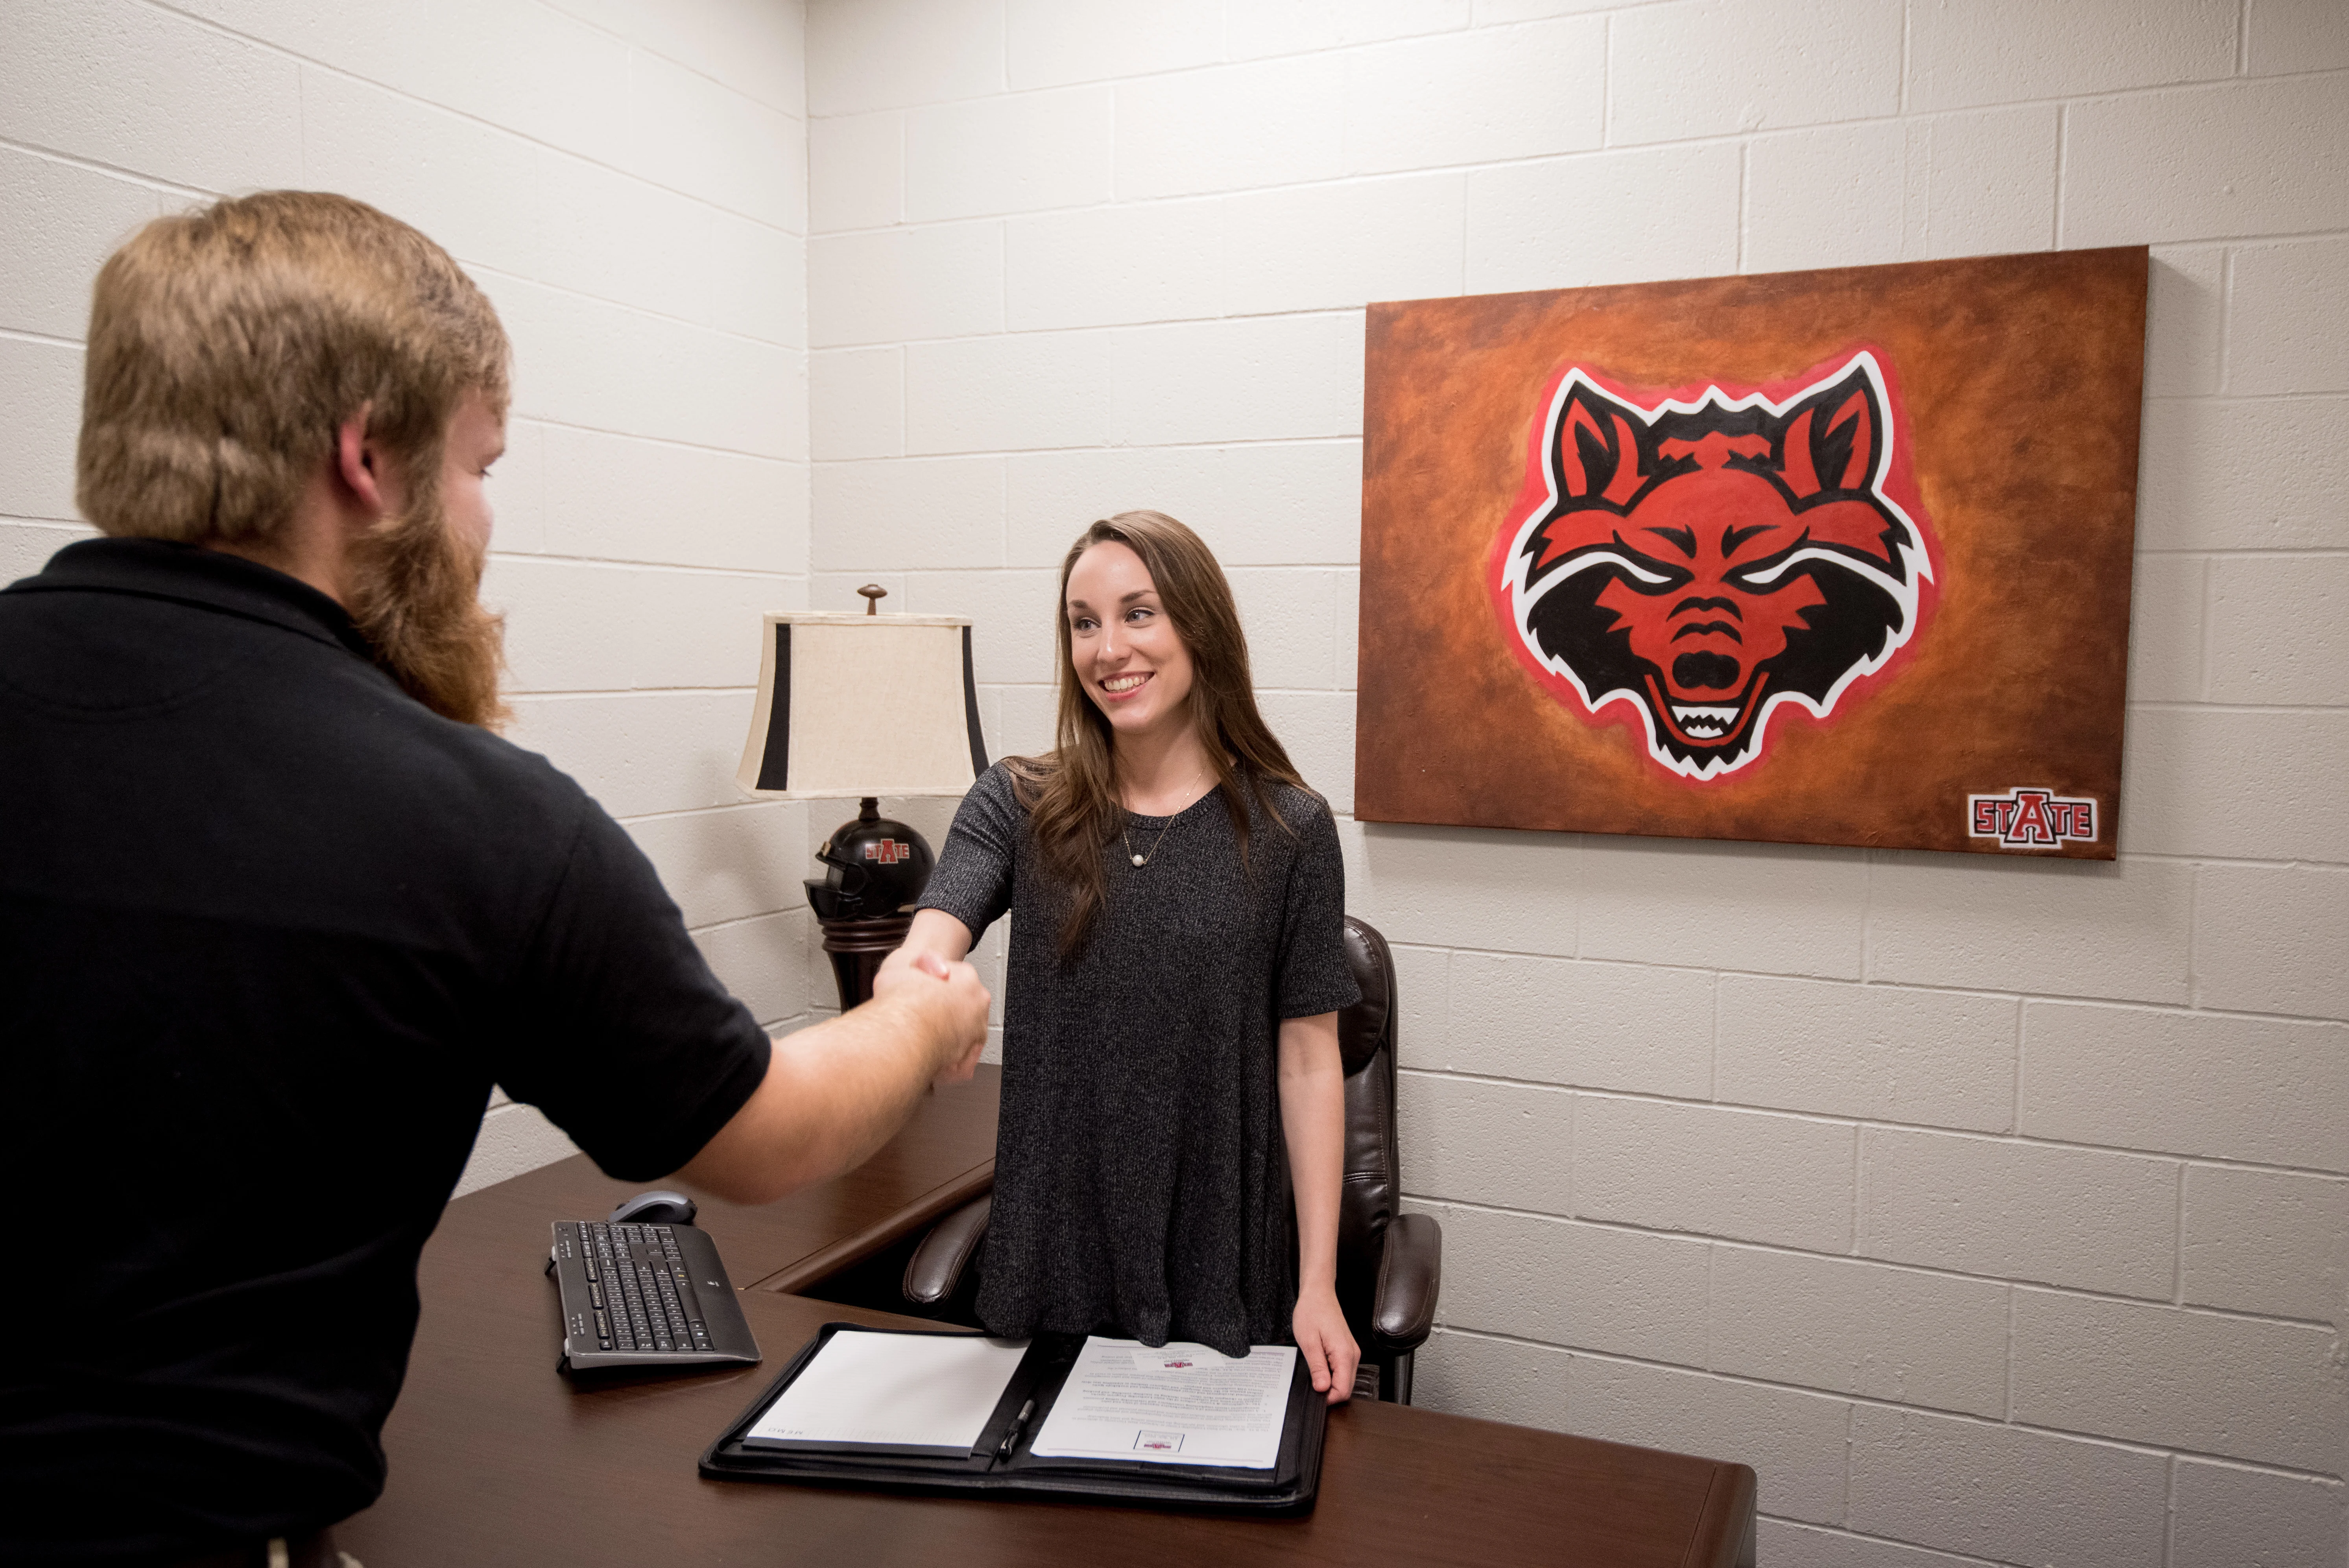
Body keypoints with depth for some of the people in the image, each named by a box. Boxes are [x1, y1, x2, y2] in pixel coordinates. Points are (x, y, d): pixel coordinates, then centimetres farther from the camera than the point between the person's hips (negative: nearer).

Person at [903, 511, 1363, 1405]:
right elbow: (934, 937, -17)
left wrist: (1319, 1283, -7)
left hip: (1220, 1268, -1)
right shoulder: (1016, 806, 0)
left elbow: (1309, 1059, -3)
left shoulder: (1287, 830, -5)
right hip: (1051, 1258, 2)